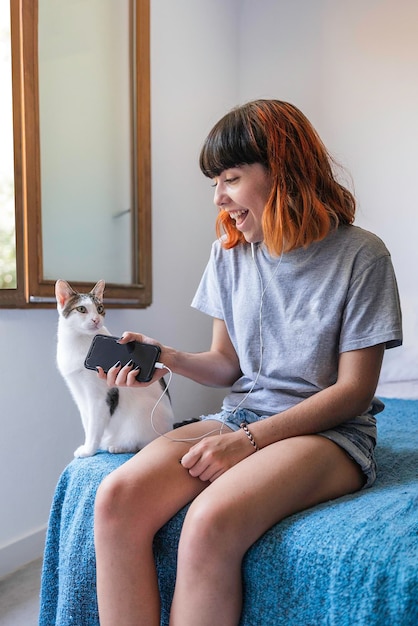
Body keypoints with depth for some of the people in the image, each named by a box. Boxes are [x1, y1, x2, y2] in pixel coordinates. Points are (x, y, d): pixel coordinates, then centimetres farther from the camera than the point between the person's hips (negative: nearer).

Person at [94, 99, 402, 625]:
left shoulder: (360, 256, -7)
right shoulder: (230, 253, 9)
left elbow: (354, 390, -8)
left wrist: (249, 439, -16)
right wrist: (169, 358, -7)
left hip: (328, 430, -4)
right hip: (240, 416, 5)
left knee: (210, 520, -34)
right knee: (117, 498, -23)